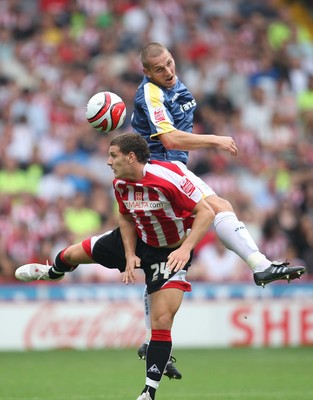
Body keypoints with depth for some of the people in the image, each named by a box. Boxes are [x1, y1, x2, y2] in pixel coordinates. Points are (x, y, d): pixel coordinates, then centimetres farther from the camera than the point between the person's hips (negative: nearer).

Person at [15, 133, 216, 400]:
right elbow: (126, 219, 6)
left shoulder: (169, 178, -33)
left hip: (172, 253, -7)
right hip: (139, 242, 7)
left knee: (162, 321, -17)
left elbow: (206, 212, -30)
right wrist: (130, 256, -8)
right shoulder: (120, 184, -11)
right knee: (72, 254, 18)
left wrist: (185, 249, -40)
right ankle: (52, 272, 57)